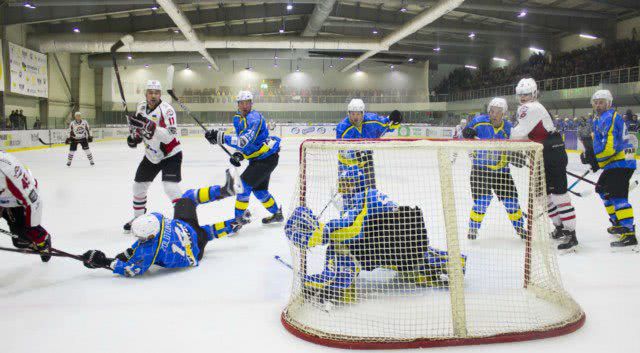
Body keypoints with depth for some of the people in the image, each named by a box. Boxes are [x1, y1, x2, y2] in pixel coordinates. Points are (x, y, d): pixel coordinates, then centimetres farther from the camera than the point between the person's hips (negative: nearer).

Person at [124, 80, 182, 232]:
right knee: (138, 185, 14)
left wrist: (149, 127, -46)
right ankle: (138, 218, 34)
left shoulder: (166, 109, -24)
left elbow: (170, 136, -36)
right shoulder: (141, 107, -2)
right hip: (151, 155, 7)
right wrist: (135, 136, -3)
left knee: (170, 188, -22)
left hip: (170, 155, -7)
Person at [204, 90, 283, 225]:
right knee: (259, 189, 20)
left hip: (268, 157, -10)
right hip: (258, 157, 10)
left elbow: (245, 140, -36)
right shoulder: (237, 119, 6)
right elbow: (241, 140, 16)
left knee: (244, 183, -14)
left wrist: (222, 137, -43)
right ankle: (277, 214, 39)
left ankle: (238, 219, -4)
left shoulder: (254, 118, -23)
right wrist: (239, 154, -5)